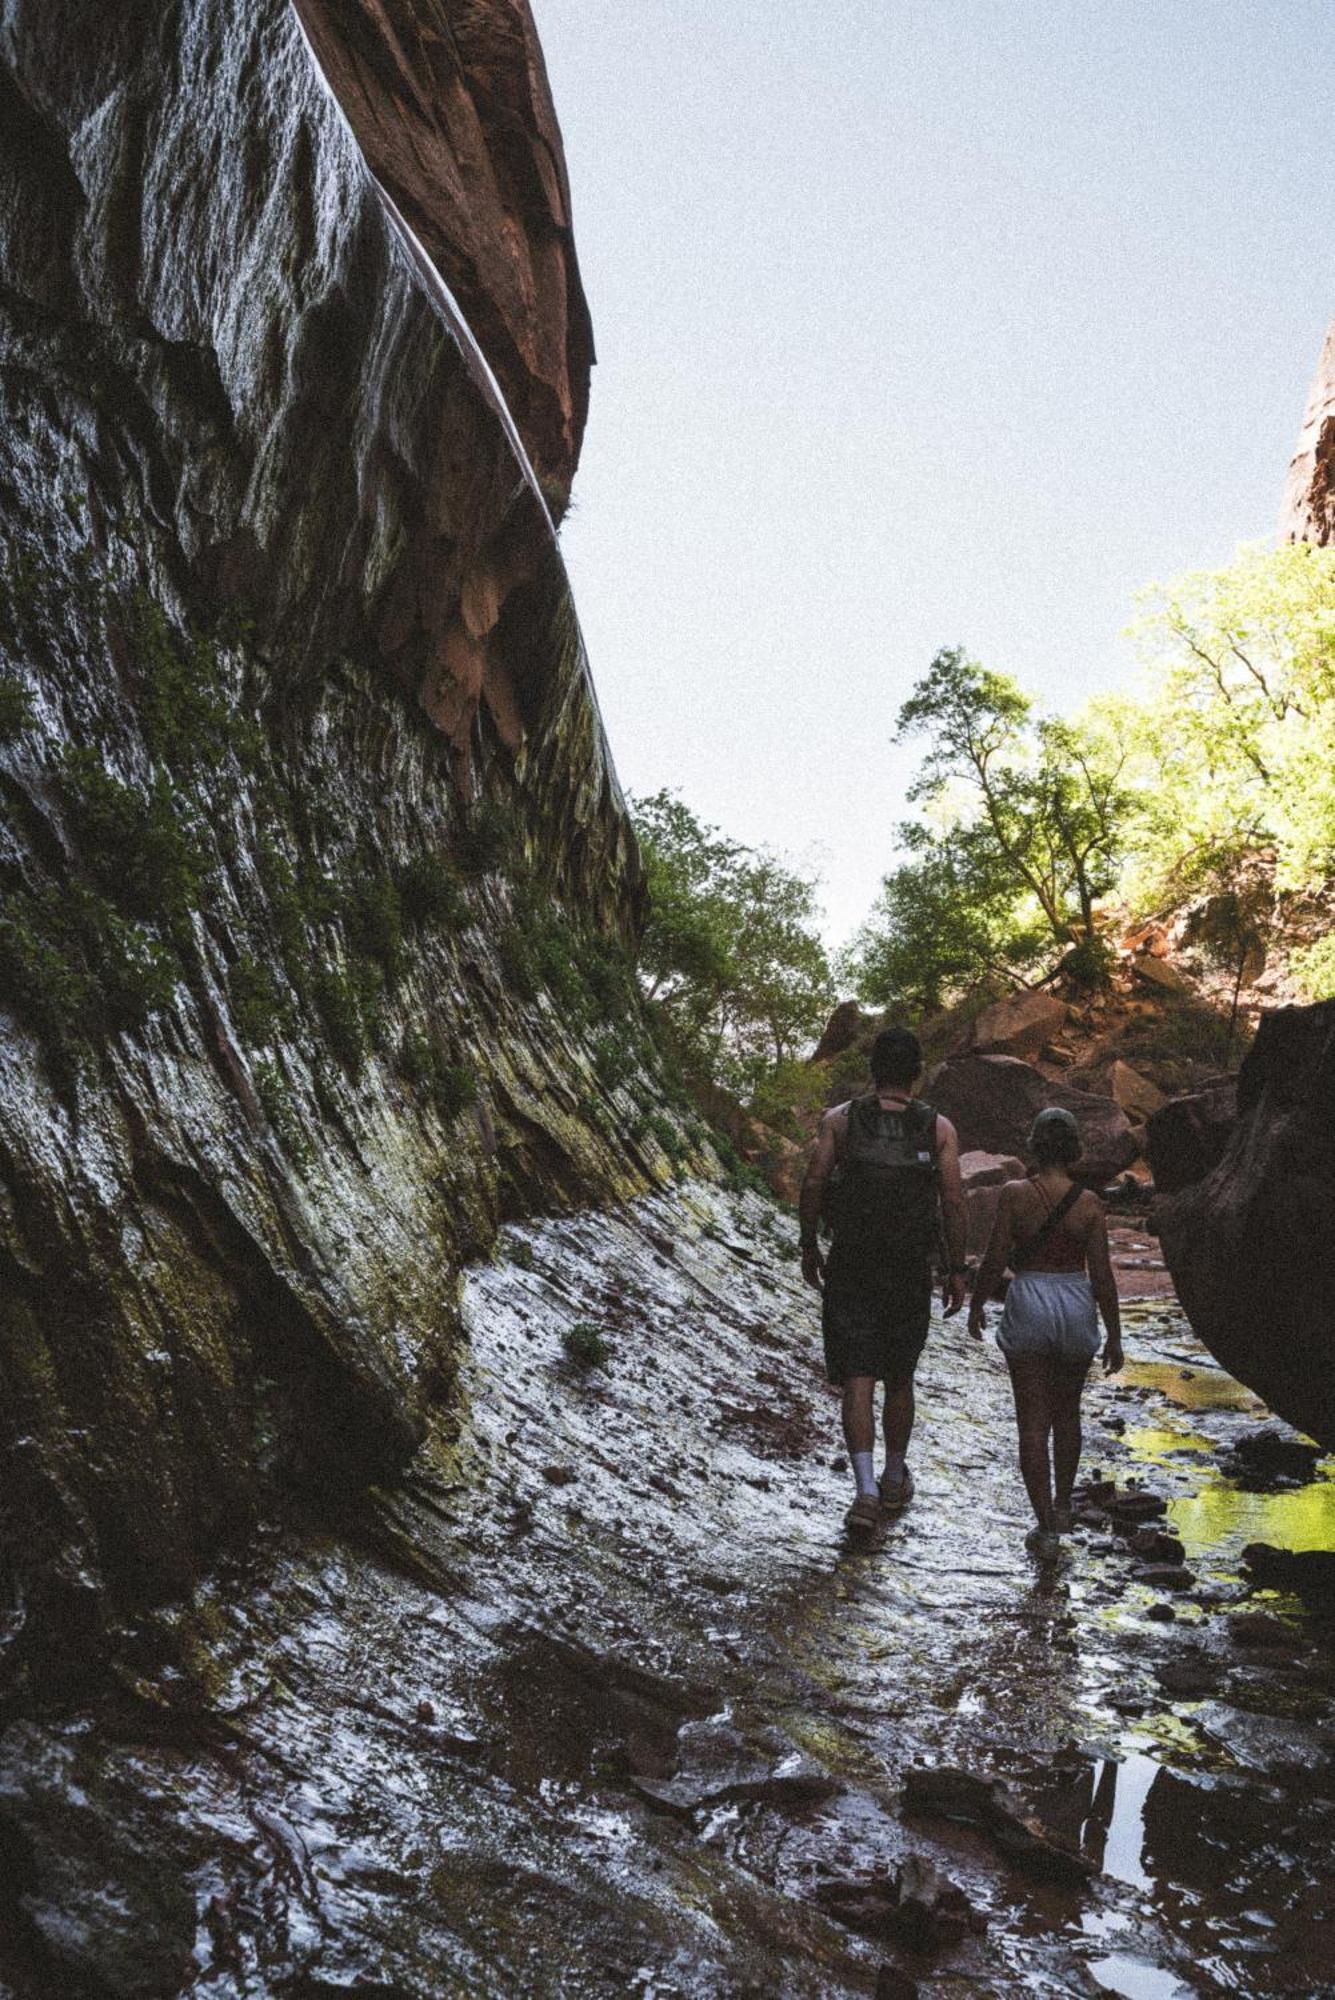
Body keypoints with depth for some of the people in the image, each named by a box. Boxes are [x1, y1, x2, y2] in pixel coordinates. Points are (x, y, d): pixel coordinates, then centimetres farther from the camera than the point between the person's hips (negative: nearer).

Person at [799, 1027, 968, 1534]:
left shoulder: (839, 1120, -2)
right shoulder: (939, 1128, -2)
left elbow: (813, 1184, -5)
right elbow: (953, 1200, -5)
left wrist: (809, 1248, 6)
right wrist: (957, 1270, 2)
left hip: (850, 1269, -1)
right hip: (911, 1273, 1)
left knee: (857, 1382, 1)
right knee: (899, 1380, 17)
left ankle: (866, 1488, -12)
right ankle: (894, 1480, 33)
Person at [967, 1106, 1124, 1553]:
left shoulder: (1014, 1194, -11)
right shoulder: (1089, 1203, -7)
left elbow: (995, 1259, -10)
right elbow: (1102, 1274, -6)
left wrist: (976, 1306, 6)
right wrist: (1114, 1336, 3)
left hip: (1028, 1305, -2)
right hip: (1077, 1305, 2)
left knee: (1033, 1421, 5)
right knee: (1067, 1413, 22)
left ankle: (1046, 1526, 5)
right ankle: (1062, 1506, 34)